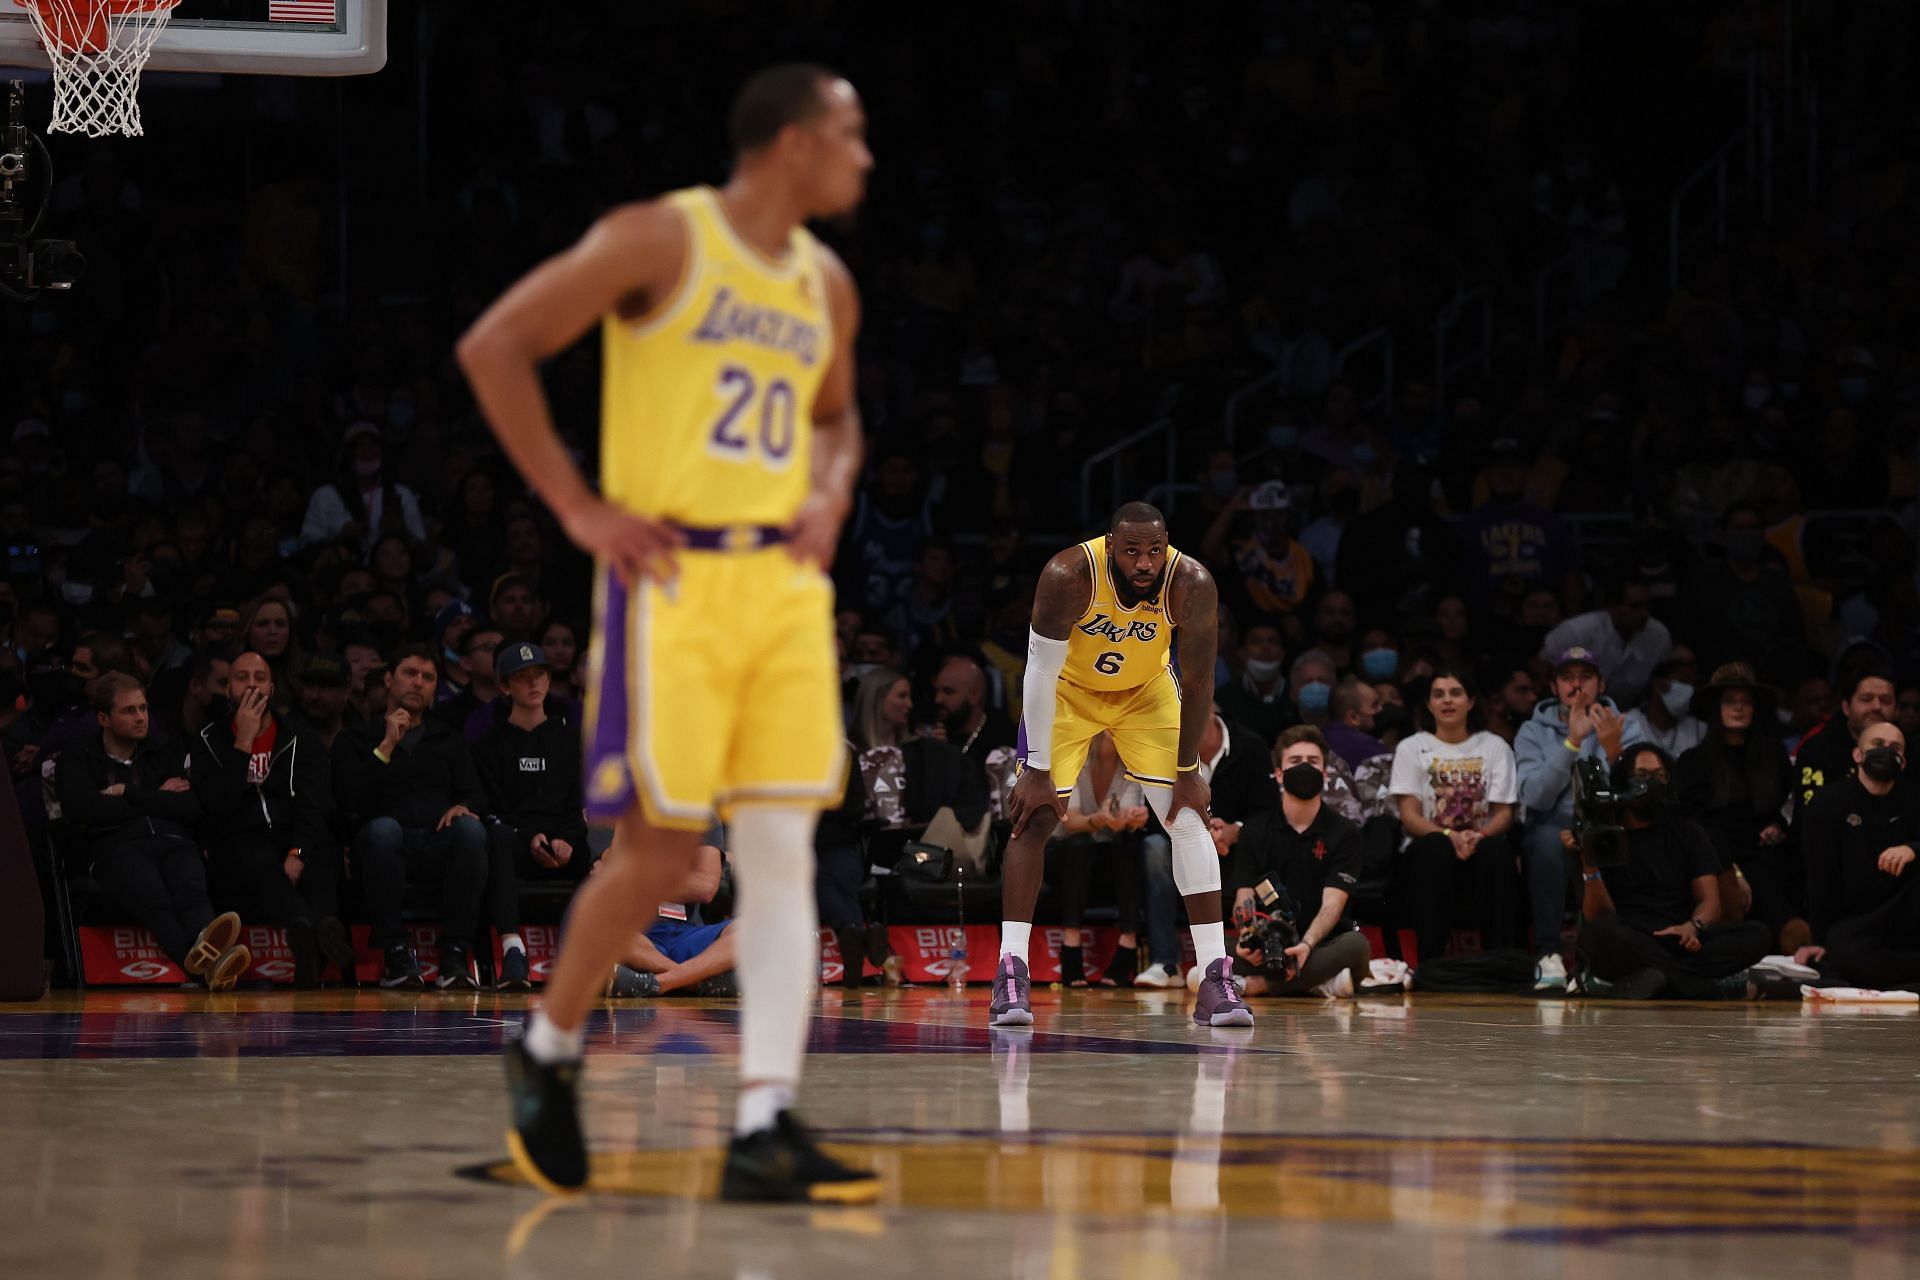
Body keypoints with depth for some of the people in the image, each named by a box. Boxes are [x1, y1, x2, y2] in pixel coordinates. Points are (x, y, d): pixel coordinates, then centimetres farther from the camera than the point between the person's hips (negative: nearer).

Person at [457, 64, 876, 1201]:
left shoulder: (827, 285, 14)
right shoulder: (661, 241, -6)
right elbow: (494, 347, -8)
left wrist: (831, 498, 10)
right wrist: (576, 505, -11)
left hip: (785, 581, 6)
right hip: (673, 575, -6)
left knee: (783, 853, -4)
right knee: (660, 851, -5)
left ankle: (766, 1129, -7)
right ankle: (548, 1051, 20)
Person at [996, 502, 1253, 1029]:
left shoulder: (1191, 584, -30)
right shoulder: (1069, 576, -35)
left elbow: (1197, 683, -18)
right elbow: (1041, 673, -26)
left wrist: (1187, 771, -14)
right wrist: (1037, 771, -25)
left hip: (1146, 692, 2)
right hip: (1069, 691, -1)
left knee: (1189, 819, -8)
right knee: (1034, 817, -13)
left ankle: (1215, 978, -6)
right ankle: (1010, 971, -9)